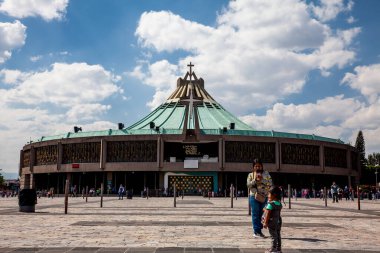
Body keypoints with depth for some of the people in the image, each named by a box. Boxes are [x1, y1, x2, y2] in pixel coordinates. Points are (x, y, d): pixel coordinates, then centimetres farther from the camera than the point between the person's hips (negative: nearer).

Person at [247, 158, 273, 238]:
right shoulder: (250, 175, 7)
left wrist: (262, 180, -12)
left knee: (261, 214, 7)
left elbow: (270, 183, 1)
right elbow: (248, 185, -2)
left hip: (264, 197, 2)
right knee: (255, 214, -1)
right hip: (254, 196, -2)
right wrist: (255, 180, -14)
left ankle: (258, 231, 16)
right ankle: (256, 231, 3)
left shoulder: (266, 173, 8)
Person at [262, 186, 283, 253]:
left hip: (272, 222, -8)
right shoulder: (279, 203, 5)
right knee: (278, 235, 14)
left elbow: (267, 214, -18)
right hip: (278, 221, 8)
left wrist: (265, 222, -14)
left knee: (273, 236, -2)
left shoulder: (270, 204, -18)